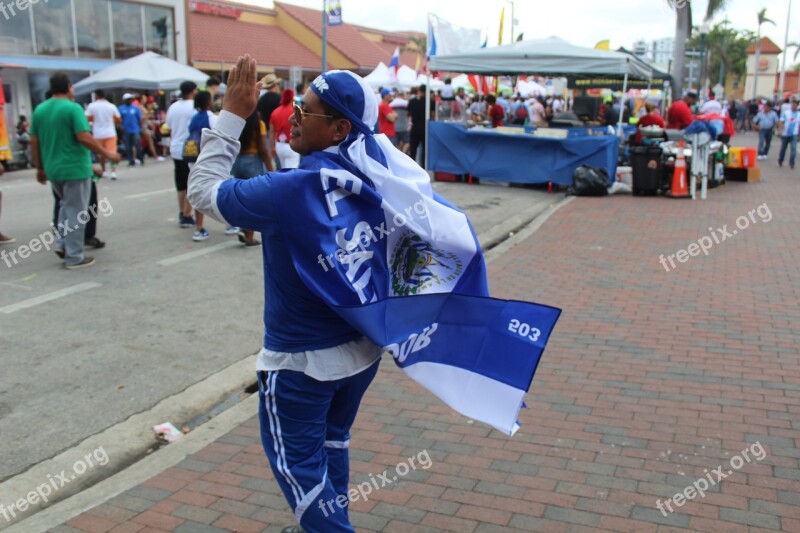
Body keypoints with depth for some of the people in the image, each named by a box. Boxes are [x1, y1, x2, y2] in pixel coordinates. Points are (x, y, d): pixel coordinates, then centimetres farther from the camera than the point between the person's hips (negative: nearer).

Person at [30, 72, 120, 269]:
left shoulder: (39, 109, 7)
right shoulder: (73, 108, -13)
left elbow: (34, 141, 9)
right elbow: (84, 137, -22)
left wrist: (40, 168, 17)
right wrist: (107, 154, -12)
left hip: (53, 169, 7)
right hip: (74, 168, -7)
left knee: (66, 206, 26)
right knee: (76, 212, 1)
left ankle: (62, 244, 17)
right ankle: (74, 257, 4)